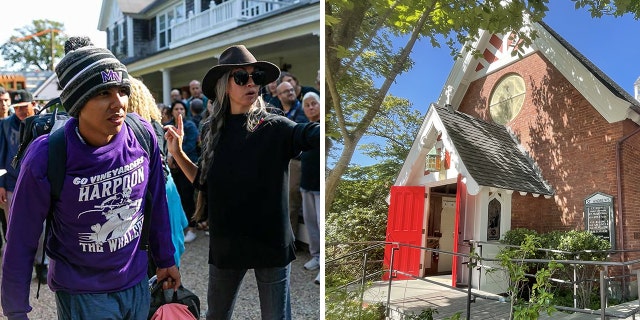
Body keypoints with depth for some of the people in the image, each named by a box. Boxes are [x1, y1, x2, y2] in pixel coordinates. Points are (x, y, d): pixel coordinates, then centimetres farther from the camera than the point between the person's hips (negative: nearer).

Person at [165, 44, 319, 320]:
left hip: (270, 243, -4)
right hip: (225, 243, 4)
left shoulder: (275, 127, -10)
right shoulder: (215, 132, 5)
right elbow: (203, 182, 14)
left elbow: (311, 134, -31)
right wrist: (177, 152, 2)